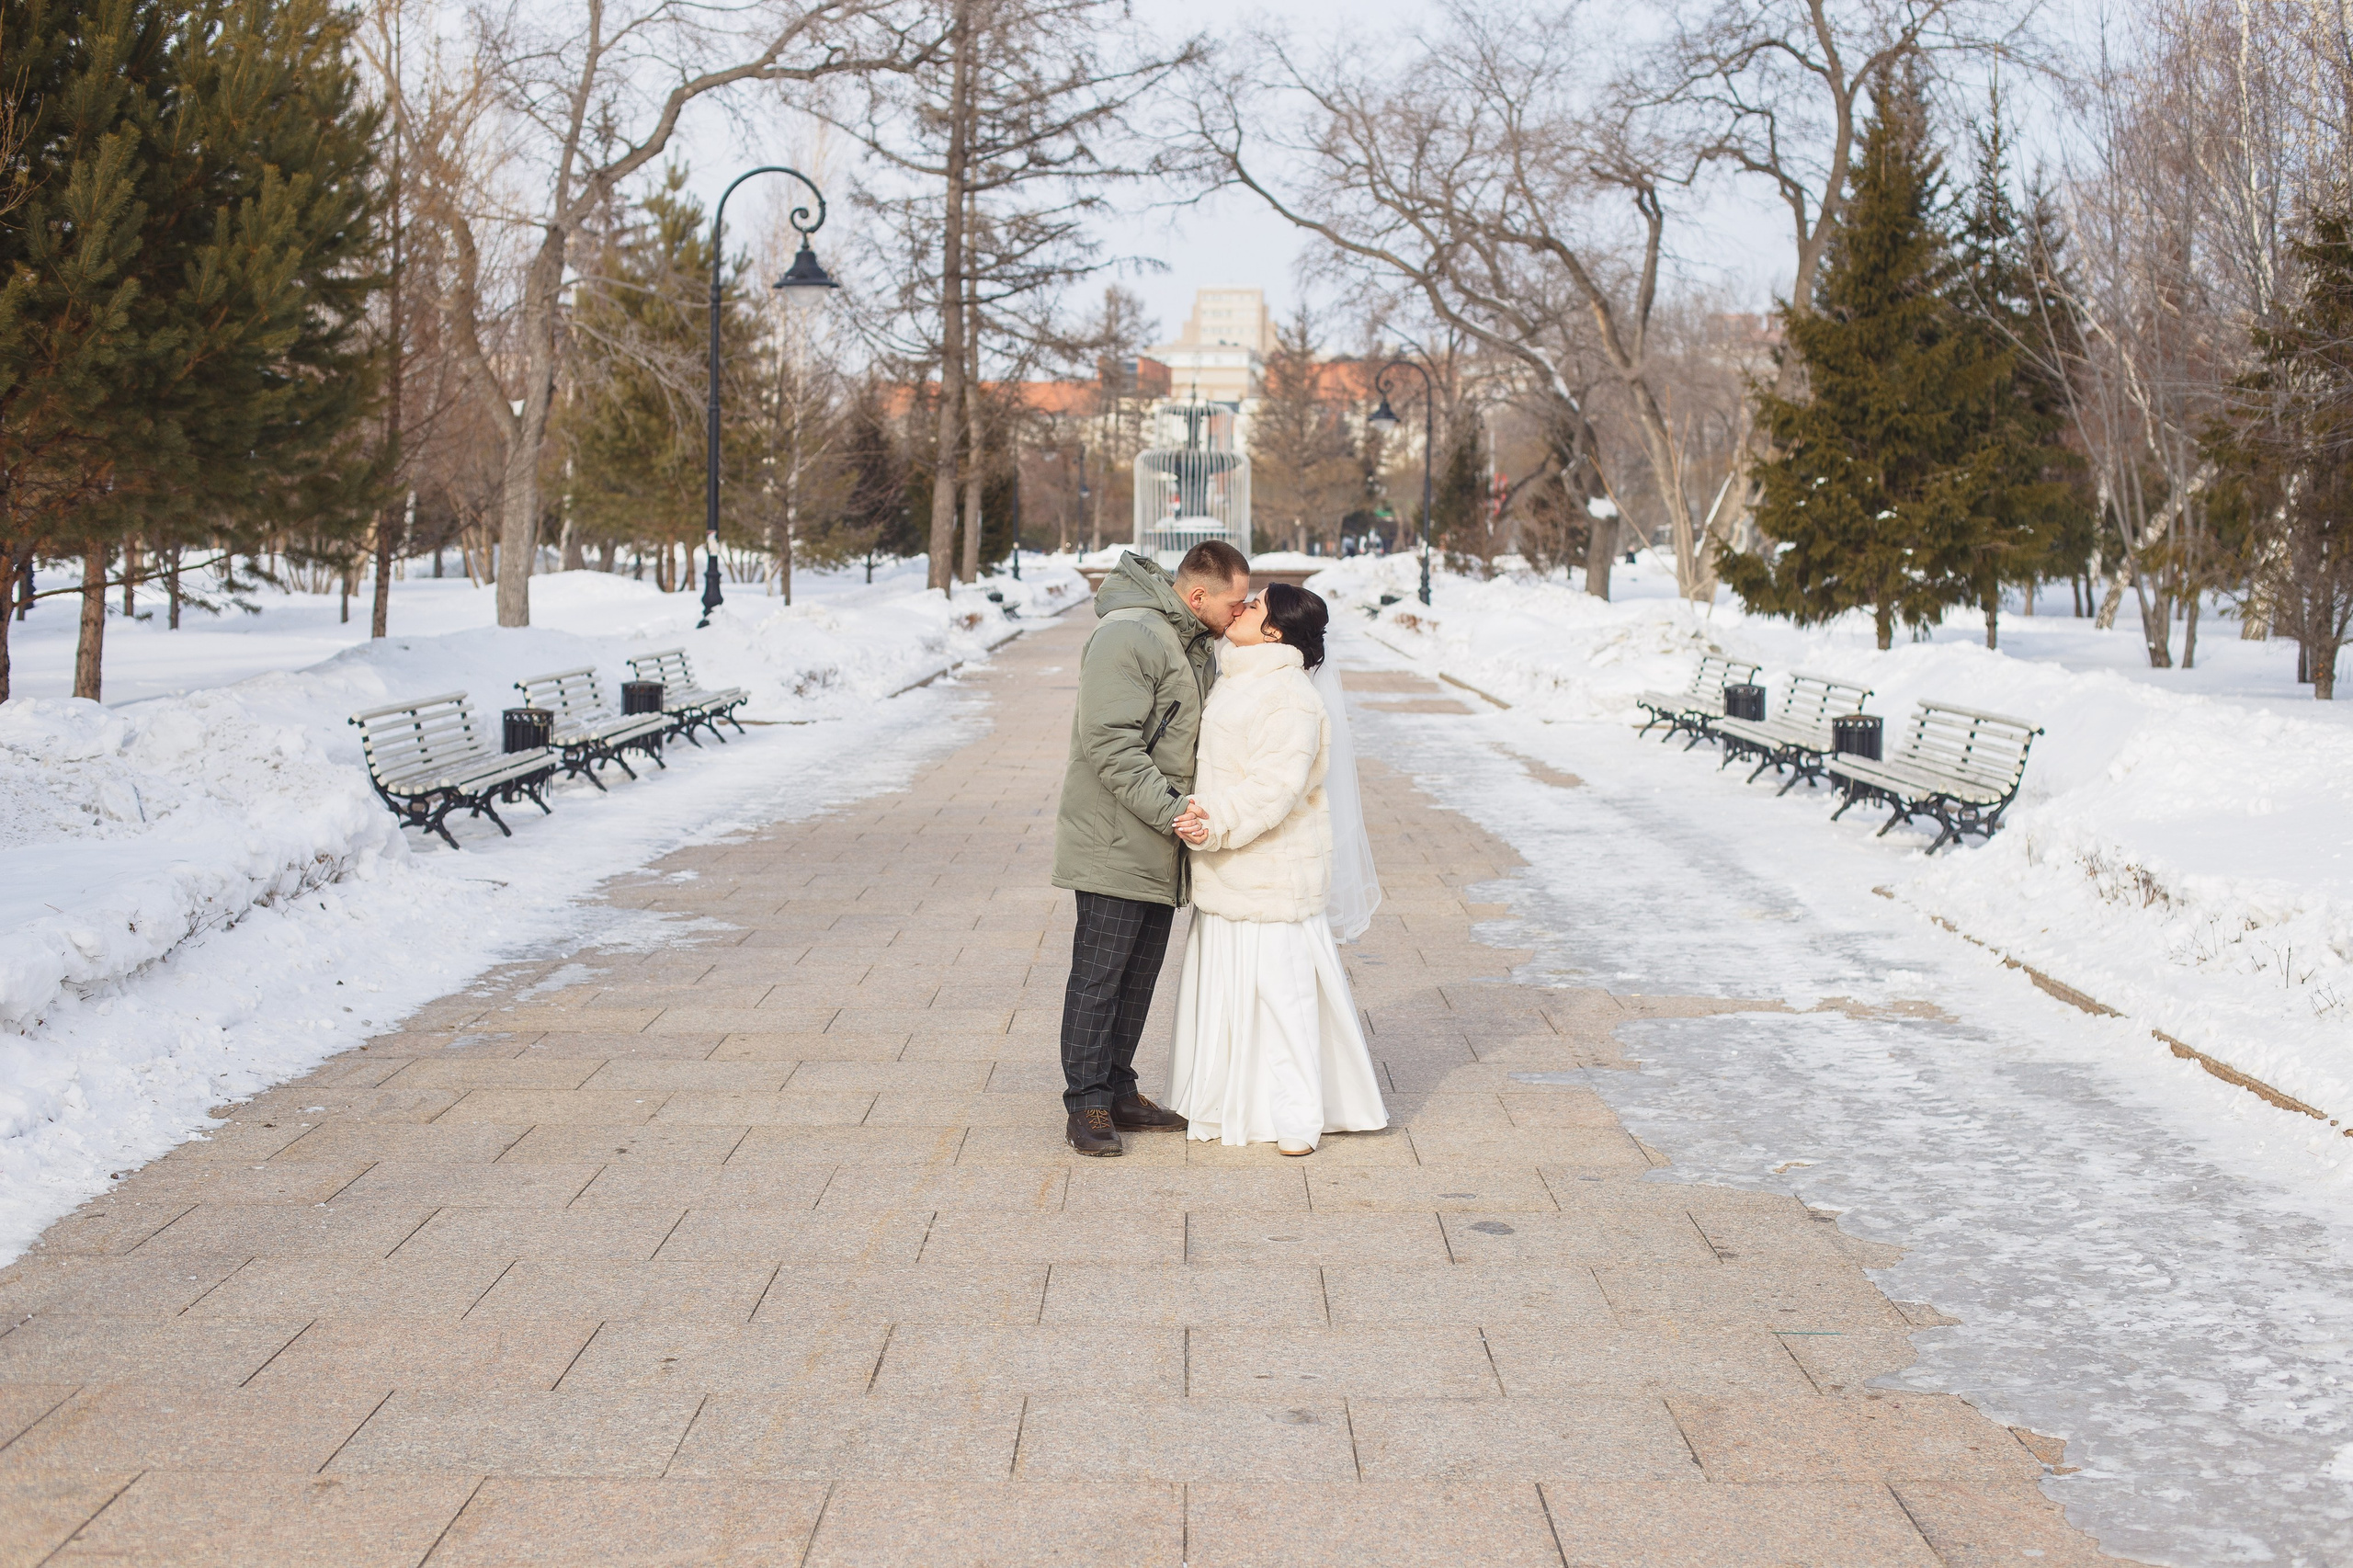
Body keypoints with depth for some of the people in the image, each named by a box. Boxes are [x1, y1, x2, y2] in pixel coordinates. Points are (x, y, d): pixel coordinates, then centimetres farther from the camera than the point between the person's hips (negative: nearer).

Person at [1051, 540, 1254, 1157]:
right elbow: (1110, 744, -23)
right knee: (1099, 976, -3)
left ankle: (1117, 1092, 23)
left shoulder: (1195, 646, 15)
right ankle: (1087, 1106, 3)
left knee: (1139, 977, 14)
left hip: (1160, 848, 9)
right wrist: (1173, 811, -26)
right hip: (1115, 843, -9)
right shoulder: (1127, 636, -17)